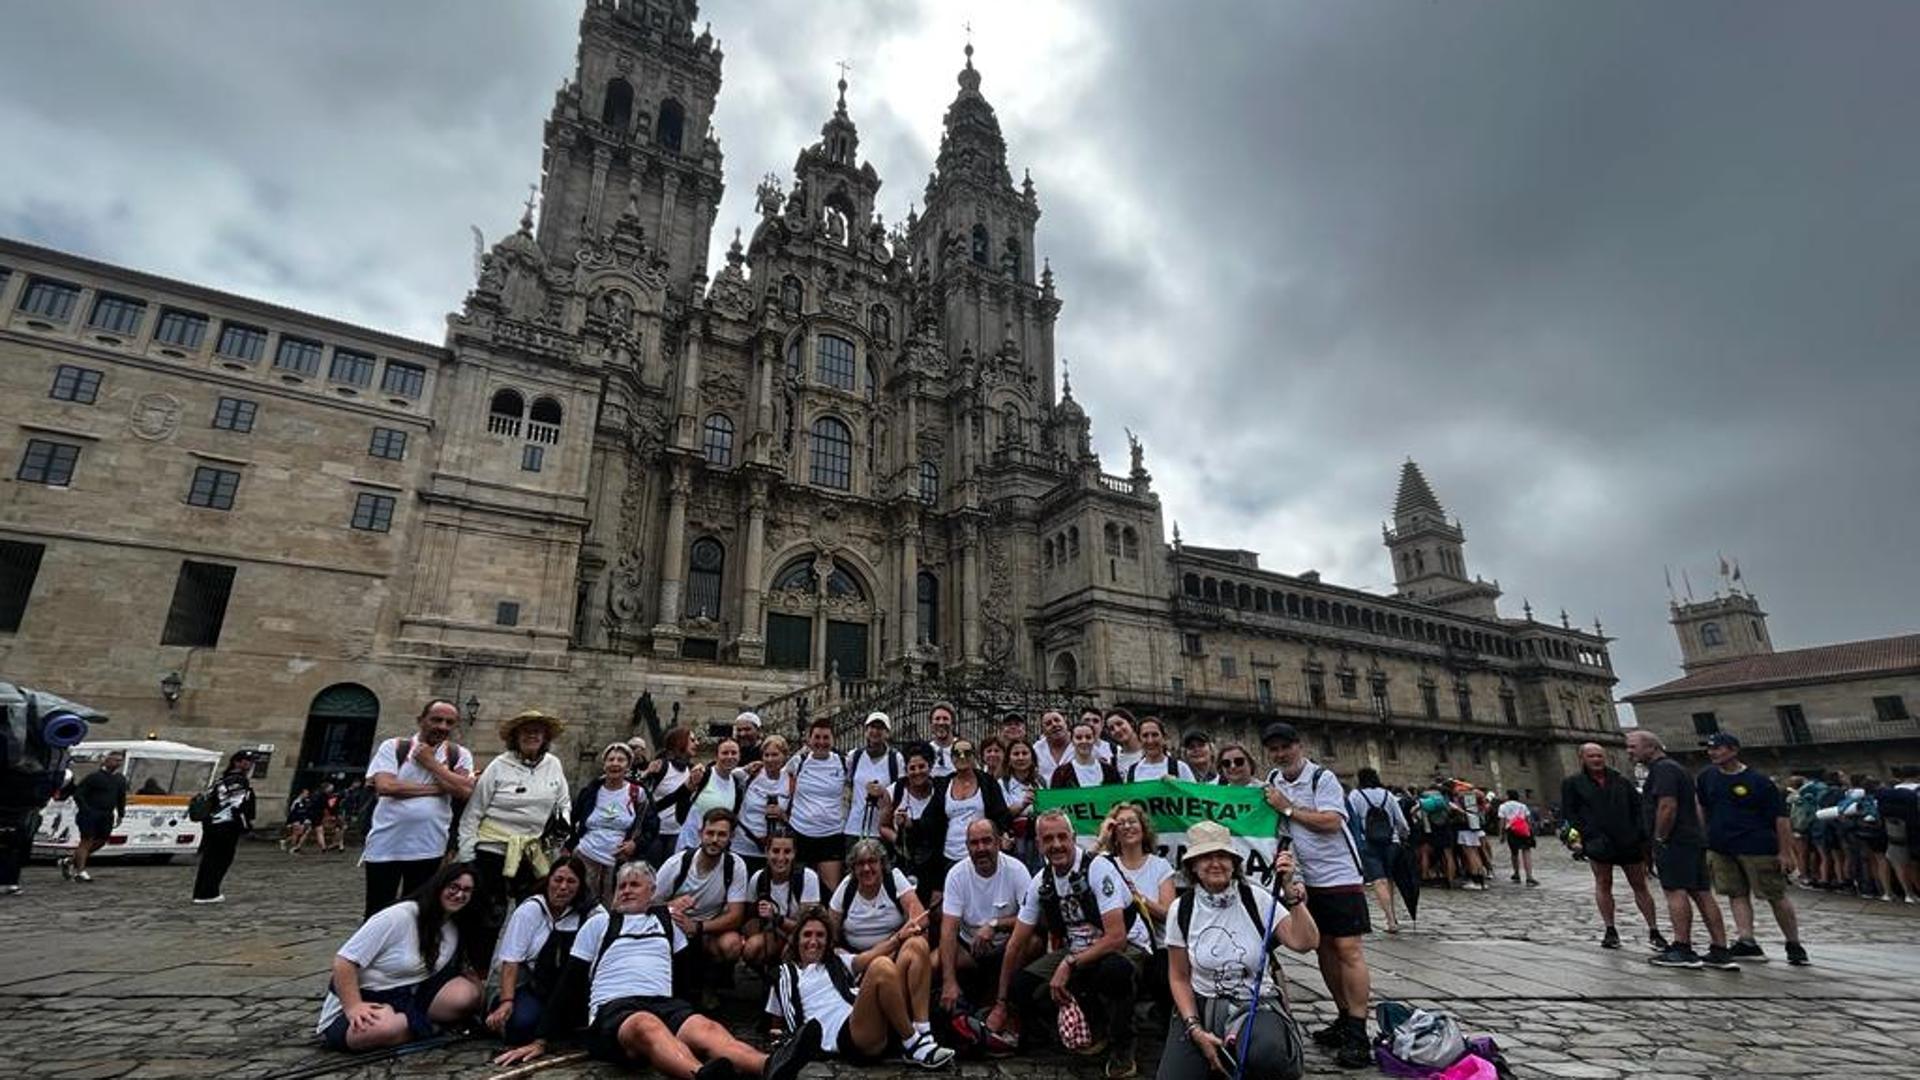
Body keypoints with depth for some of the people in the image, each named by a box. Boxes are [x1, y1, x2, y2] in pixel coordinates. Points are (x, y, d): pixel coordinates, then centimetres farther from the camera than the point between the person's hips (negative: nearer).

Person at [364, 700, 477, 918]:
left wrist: (430, 762, -10)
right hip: (385, 846, -1)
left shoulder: (459, 755, 3)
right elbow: (385, 786, -15)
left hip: (428, 848, 1)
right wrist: (436, 788, -14)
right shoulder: (393, 747, -1)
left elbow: (465, 791, -11)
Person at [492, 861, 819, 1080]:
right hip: (613, 1010, -2)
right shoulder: (599, 923, 19)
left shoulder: (667, 919, 25)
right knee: (648, 1025, -40)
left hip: (666, 1005, 3)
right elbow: (570, 984, 14)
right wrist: (542, 1040, 8)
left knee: (707, 1029, -33)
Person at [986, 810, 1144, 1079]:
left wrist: (1069, 964, -26)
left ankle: (1122, 1047, -9)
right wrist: (1001, 1003, 7)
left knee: (1115, 969, -40)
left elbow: (1117, 937, -27)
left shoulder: (1097, 868, -21)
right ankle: (1096, 1023, 9)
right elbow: (1017, 943, 4)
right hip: (1076, 951, 6)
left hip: (1124, 949, -6)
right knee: (1022, 985, -14)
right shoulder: (1041, 883, -3)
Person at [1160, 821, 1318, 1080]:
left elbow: (1306, 943, -16)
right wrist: (1196, 1030, -9)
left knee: (1267, 1054, -34)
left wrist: (1289, 890, -24)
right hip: (1200, 1006, 1)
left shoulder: (1256, 899, -6)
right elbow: (1179, 978, 4)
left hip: (1256, 1006, -1)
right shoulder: (1182, 909, -3)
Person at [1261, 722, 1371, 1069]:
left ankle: (1358, 1034, -4)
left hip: (1338, 875, -7)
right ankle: (1345, 1018, 24)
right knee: (1324, 949, 12)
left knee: (1348, 950, -8)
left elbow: (1331, 821, -24)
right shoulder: (1274, 780, 6)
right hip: (1304, 879, 7)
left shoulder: (1323, 778, -13)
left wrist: (1288, 808, -19)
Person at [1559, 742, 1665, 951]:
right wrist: (1573, 837, -11)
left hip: (1629, 842, 2)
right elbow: (1567, 814, 0)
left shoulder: (1622, 782, 10)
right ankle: (1610, 931, 14)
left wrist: (1643, 836, -3)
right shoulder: (1572, 784, 3)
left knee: (1640, 886, 7)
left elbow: (1638, 809, 9)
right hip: (1598, 842, -1)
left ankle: (1653, 932, 15)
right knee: (1603, 885, 5)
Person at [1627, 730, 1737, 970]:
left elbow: (1667, 806, -21)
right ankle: (1721, 952, 11)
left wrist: (1659, 839, -14)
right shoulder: (1675, 767, 21)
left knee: (1675, 891, -7)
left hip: (1674, 842, -10)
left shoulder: (1662, 769, -13)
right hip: (1694, 839, 10)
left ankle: (1683, 950, -4)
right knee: (1702, 894, 9)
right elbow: (1695, 805, 24)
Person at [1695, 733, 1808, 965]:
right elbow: (1701, 810, 16)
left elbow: (1780, 817, -7)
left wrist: (1785, 853, -11)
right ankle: (1746, 941, 1)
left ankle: (1795, 945, 18)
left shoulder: (1759, 781, -8)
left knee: (1776, 896, 4)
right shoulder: (1706, 777, 6)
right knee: (1737, 894, 2)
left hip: (1758, 848, -4)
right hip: (1720, 848, 5)